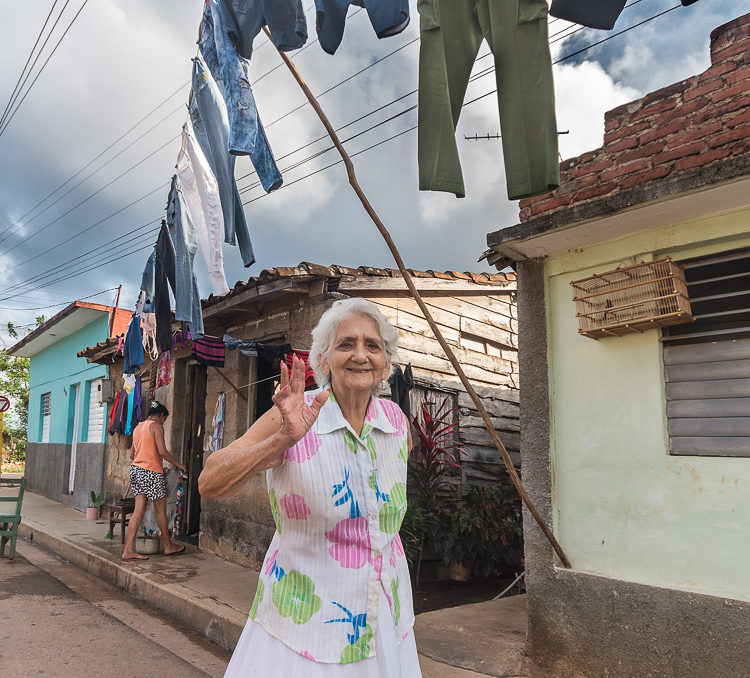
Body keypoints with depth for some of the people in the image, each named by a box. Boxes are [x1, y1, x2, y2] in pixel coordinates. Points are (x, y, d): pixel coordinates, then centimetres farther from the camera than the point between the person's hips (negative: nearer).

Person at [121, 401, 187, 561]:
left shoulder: (138, 427, 17)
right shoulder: (156, 426, -8)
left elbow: (132, 454, 21)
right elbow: (162, 451, -16)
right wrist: (178, 464, -5)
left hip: (136, 469, 8)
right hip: (151, 472, -8)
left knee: (139, 510, 5)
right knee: (161, 510, 4)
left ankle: (128, 551, 1)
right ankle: (168, 546, 16)